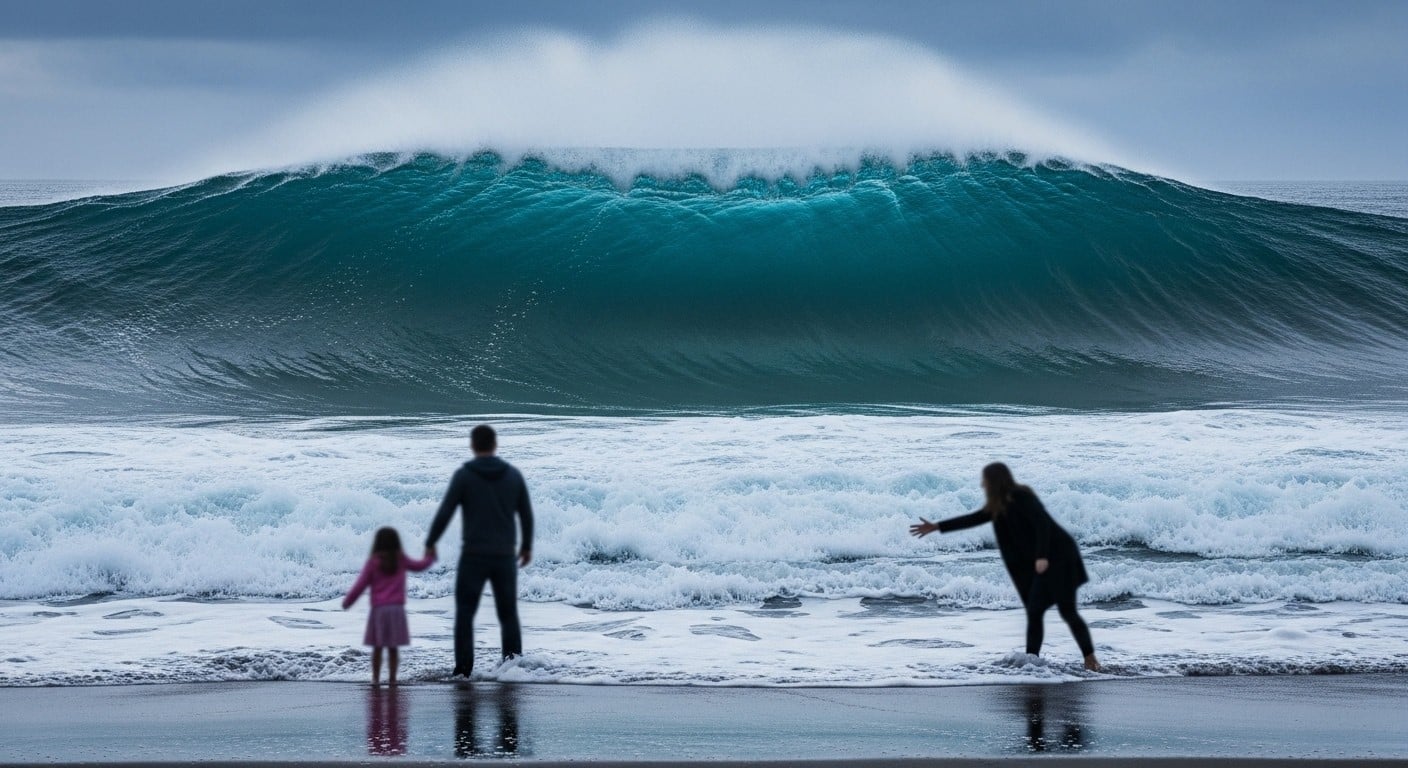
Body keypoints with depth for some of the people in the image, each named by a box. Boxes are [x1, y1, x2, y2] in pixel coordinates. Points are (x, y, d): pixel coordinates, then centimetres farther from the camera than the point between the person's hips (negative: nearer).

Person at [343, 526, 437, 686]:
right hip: (397, 609, 1)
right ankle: (392, 678, 0)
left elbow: (361, 585, -1)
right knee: (393, 647, 4)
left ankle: (376, 678, 3)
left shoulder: (373, 562, -1)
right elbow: (420, 565, 22)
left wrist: (347, 601, 10)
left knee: (377, 647, 4)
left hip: (378, 609, -1)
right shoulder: (401, 560, 6)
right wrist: (429, 557, 44)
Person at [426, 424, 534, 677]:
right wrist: (527, 547, 22)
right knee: (508, 614, 11)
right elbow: (526, 515, 9)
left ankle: (463, 668, -2)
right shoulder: (514, 474, 4)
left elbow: (444, 513, -8)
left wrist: (430, 543, 4)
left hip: (474, 556, -3)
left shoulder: (464, 475, -6)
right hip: (505, 556, 3)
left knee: (465, 612, 5)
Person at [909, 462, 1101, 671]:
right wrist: (936, 527, 19)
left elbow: (1042, 524, -24)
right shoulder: (1000, 505, 12)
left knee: (1067, 611, -10)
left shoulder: (1021, 497, -15)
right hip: (1038, 562, 9)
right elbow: (974, 518, 18)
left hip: (1058, 557, -9)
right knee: (1034, 612, 3)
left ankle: (1091, 658, -5)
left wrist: (1042, 557, -33)